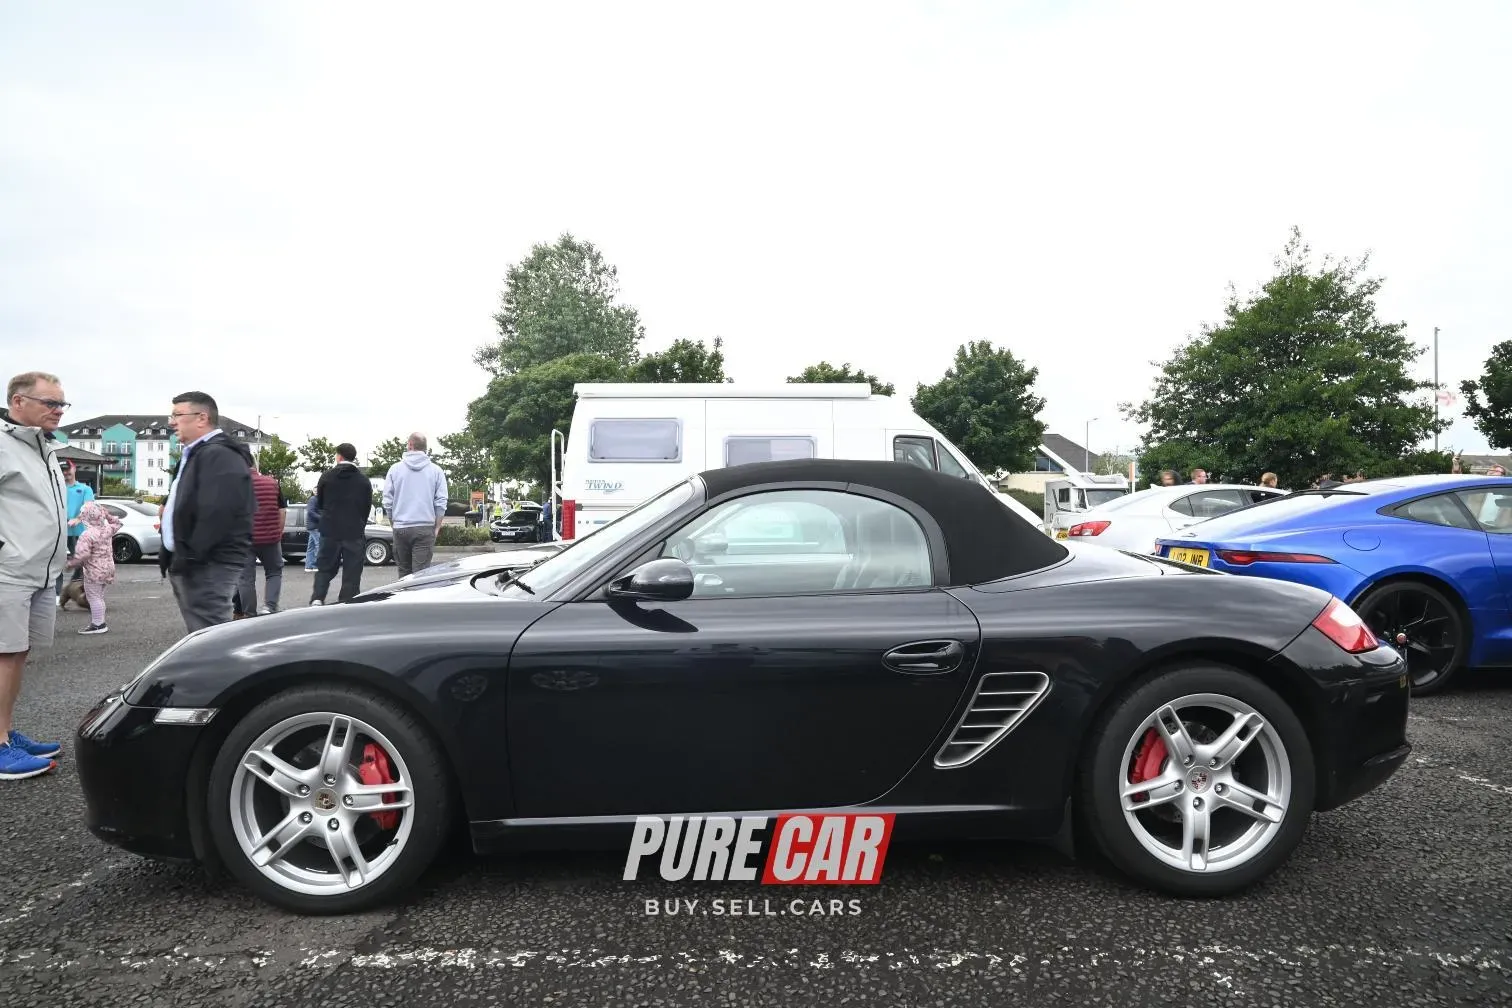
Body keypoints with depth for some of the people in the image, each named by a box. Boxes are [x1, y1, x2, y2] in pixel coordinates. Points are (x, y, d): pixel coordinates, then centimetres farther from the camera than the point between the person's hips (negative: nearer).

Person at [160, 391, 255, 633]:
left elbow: (218, 513, -25)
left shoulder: (220, 456, -15)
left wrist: (190, 557, -23)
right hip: (193, 563, 11)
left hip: (208, 565, -11)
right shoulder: (194, 455, 21)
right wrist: (171, 552, 19)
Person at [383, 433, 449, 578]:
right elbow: (441, 503, -1)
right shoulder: (436, 470, 2)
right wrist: (437, 528, 7)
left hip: (400, 528, 1)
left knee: (404, 573, 11)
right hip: (425, 528, -1)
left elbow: (387, 500, 4)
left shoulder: (395, 469, 3)